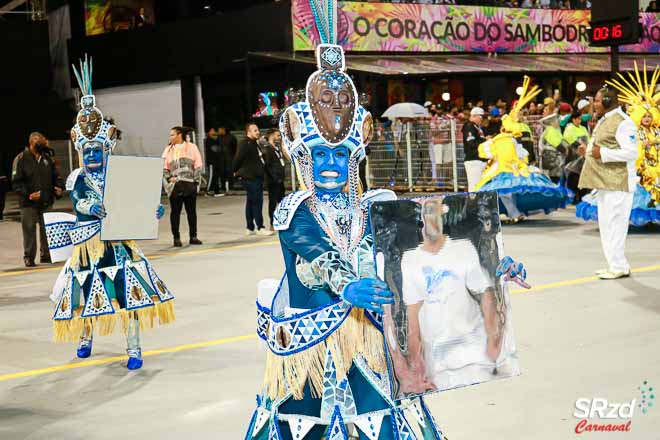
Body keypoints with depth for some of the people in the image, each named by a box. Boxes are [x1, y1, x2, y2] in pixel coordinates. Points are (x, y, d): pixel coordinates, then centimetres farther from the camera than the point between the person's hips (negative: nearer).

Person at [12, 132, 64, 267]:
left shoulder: (47, 159, 12)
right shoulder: (21, 159, -4)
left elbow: (56, 176, 20)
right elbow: (16, 182, -7)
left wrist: (59, 187, -1)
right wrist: (28, 194, -20)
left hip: (46, 202, 4)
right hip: (28, 203, -4)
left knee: (47, 230, 6)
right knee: (29, 230, -3)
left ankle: (46, 255, 18)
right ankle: (29, 257, 7)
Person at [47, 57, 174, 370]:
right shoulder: (76, 179, 1)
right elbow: (78, 202, -17)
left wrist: (152, 209, -19)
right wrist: (92, 208, -38)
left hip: (118, 240, 0)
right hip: (88, 241, 0)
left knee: (129, 289, -7)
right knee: (87, 289, 10)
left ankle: (134, 348, -2)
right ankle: (85, 337, 37)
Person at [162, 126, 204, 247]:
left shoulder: (191, 147, 7)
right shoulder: (168, 150, 11)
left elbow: (198, 165, 4)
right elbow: (164, 167, 9)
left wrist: (196, 180, -4)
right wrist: (169, 178, -7)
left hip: (190, 184, 0)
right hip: (175, 185, 0)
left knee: (191, 211, 6)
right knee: (175, 212, 1)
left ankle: (193, 236, 14)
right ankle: (176, 238, 6)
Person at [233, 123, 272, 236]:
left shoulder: (254, 144, 16)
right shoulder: (245, 144, -15)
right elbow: (238, 159, -20)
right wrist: (236, 171, -8)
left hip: (256, 178, 10)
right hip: (250, 178, -10)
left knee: (251, 202, 12)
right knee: (257, 202, -8)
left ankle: (250, 228, 18)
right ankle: (260, 228, -4)